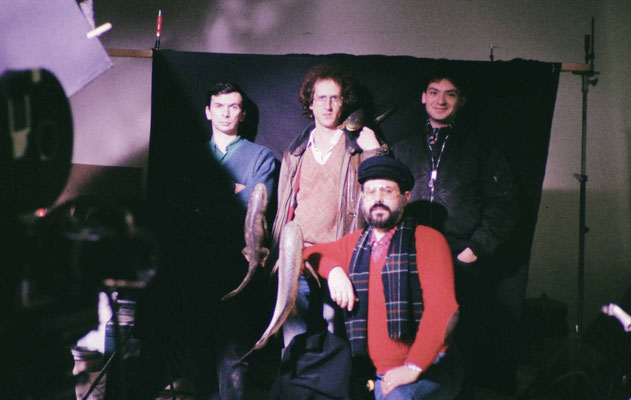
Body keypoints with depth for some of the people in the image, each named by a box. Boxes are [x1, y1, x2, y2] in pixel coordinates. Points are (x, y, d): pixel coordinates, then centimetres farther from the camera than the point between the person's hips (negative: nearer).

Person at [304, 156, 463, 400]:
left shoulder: (428, 240, -1)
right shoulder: (355, 244, 14)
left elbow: (444, 310, -11)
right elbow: (306, 253, 24)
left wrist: (412, 368, -19)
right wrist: (334, 269, 2)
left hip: (429, 370, -4)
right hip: (382, 377, 5)